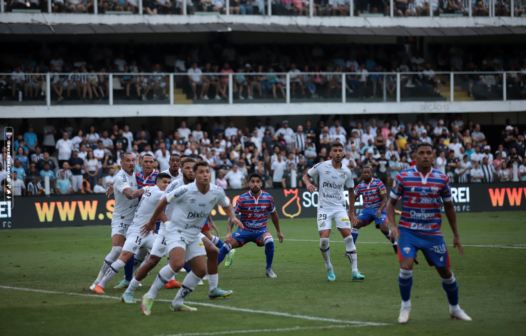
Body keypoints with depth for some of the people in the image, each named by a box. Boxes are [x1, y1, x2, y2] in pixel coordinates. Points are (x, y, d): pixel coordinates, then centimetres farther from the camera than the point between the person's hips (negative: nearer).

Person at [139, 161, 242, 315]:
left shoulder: (217, 192, -6)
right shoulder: (185, 191, -20)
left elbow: (226, 205, 17)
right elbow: (164, 201, -6)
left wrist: (233, 217, -5)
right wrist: (152, 222, 4)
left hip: (194, 235, 7)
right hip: (176, 231, -7)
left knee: (201, 270, 0)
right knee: (178, 263, -29)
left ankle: (177, 303, 14)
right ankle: (149, 297, -19)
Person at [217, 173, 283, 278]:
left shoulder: (268, 198, -6)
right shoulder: (242, 199, -12)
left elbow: (273, 214, 12)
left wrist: (278, 231, 19)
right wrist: (229, 233, -24)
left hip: (261, 231, 1)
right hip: (244, 230, -1)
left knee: (269, 241, -32)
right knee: (227, 245, -20)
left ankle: (269, 269, -10)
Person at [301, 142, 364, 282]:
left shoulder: (347, 172, 1)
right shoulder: (321, 166, -5)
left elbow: (351, 191, 14)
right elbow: (306, 176, 8)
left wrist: (351, 212, 15)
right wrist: (308, 183, -16)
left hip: (339, 207, 1)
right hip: (324, 207, -1)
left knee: (348, 236, -13)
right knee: (324, 239, -13)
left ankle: (355, 271, -12)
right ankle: (329, 269, 10)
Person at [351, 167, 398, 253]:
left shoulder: (378, 183, -11)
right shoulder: (360, 186, 1)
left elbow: (384, 199, -11)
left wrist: (380, 209, -28)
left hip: (379, 210, -3)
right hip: (367, 210, 4)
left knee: (384, 229, -20)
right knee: (356, 224, -17)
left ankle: (395, 245, 7)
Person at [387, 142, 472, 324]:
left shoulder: (442, 179, 0)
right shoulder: (403, 176, -5)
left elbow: (449, 207, 11)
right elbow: (391, 202, 4)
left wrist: (456, 235, 11)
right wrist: (393, 225, -11)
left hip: (432, 233, 2)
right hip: (408, 231, -2)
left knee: (445, 271, 6)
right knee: (406, 266, -20)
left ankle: (455, 308, 29)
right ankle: (405, 305, 4)